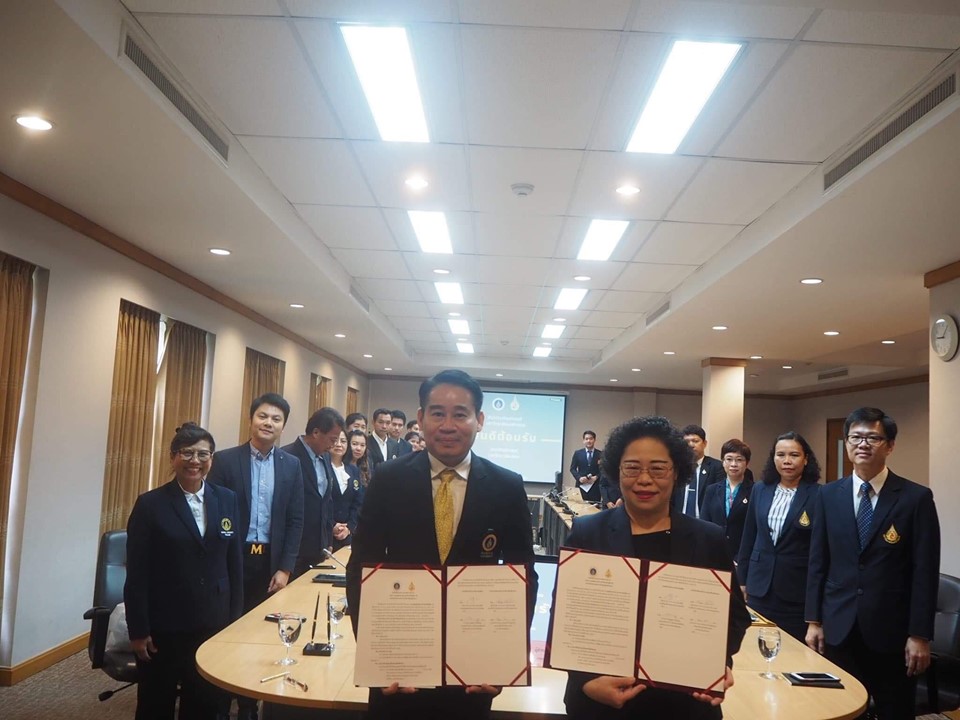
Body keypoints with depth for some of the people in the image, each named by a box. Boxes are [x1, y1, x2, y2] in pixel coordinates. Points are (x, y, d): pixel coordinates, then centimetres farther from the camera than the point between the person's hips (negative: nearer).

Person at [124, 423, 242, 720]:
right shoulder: (151, 504, -8)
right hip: (163, 626, -3)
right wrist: (138, 630, -10)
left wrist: (235, 618, 5)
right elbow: (137, 574, -8)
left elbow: (234, 563, 6)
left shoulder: (227, 500, 2)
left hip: (214, 623, 3)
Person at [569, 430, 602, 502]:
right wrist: (579, 477, -7)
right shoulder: (577, 453, 8)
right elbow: (572, 469, 8)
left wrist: (596, 477, -11)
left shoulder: (600, 454, 5)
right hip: (581, 485, 1)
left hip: (595, 487, -1)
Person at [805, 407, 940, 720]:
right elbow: (818, 562, 6)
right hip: (838, 628, 2)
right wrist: (813, 621, 4)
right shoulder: (829, 495, 4)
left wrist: (920, 635, -9)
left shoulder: (916, 497, -5)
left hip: (891, 629, -2)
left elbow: (925, 571, -6)